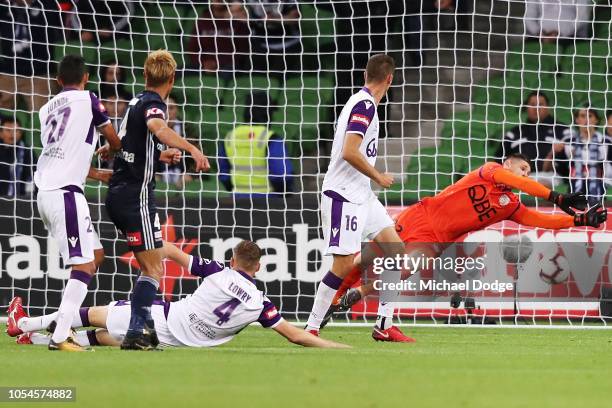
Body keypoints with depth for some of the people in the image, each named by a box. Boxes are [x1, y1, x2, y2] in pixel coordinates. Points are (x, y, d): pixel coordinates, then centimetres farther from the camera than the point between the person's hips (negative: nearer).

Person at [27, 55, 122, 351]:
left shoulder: (47, 109, 18)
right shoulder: (87, 99, 0)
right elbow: (114, 141, 12)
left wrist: (98, 175, 36)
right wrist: (110, 152, 35)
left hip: (45, 192, 8)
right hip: (65, 193, -8)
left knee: (96, 254, 18)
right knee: (85, 265, -9)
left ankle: (64, 319, 14)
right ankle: (60, 337, -19)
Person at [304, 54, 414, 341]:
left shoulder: (363, 102, 14)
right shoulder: (364, 105, -15)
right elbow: (350, 152, -24)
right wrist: (378, 177, -12)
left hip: (362, 196, 10)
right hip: (344, 196, -10)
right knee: (345, 264, -11)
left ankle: (385, 326, 8)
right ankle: (311, 327, -3)